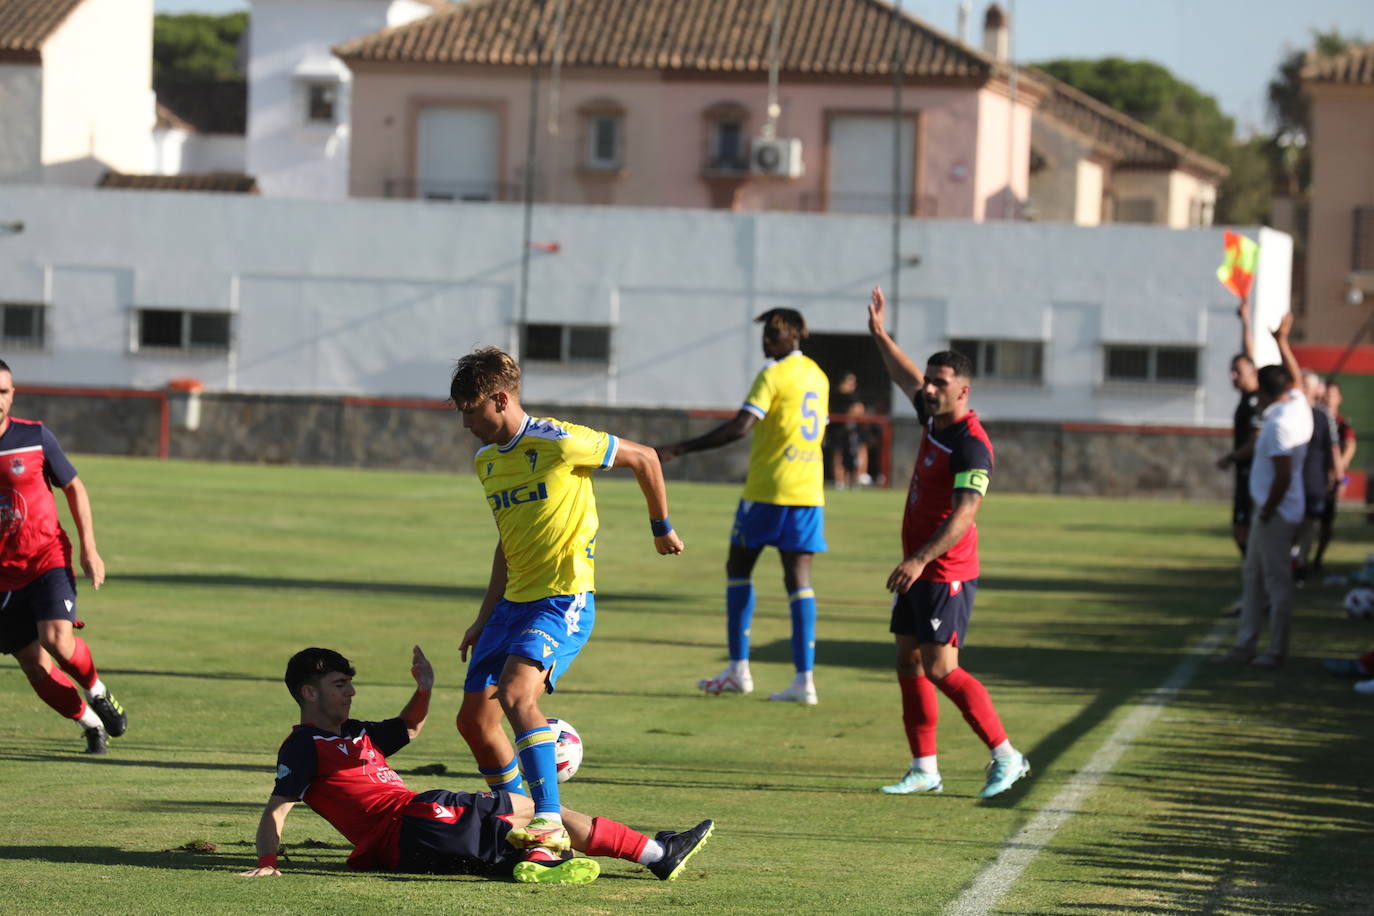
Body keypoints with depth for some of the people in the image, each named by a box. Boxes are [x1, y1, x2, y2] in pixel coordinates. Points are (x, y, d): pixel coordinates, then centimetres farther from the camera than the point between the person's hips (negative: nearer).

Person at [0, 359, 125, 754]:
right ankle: (91, 723, 21)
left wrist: (89, 548, 1)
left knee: (57, 639, -23)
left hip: (46, 559, -2)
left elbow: (74, 487, 6)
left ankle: (97, 692, 7)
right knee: (35, 666, -1)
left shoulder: (35, 437, -5)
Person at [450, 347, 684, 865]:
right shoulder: (486, 462, 11)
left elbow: (644, 458, -2)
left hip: (565, 599, -9)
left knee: (516, 693, -30)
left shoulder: (559, 443, -14)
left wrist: (661, 528, 10)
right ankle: (516, 821, 22)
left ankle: (550, 822, -32)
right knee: (474, 720, 5)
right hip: (514, 601, 9)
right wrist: (485, 619, 22)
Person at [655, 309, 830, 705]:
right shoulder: (818, 377, 13)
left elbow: (739, 427, -21)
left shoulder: (773, 376, -11)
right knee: (799, 579, 1)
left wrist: (681, 449, -21)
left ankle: (738, 668, 8)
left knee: (739, 568, 9)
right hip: (808, 491, 6)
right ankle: (804, 679, -8)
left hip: (767, 490, -6)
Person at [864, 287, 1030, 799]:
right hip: (918, 570, 10)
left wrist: (921, 559, -33)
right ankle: (924, 770, 13)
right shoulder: (933, 418, 7)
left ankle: (1006, 757, -5)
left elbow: (964, 514, -27)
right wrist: (880, 335, 28)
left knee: (940, 670, -12)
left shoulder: (971, 443, -19)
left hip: (947, 573, -10)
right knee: (909, 665, 8)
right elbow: (907, 378, 29)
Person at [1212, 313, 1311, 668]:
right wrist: (1282, 342, 32)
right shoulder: (1298, 406, 4)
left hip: (1276, 513, -10)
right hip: (1268, 509, 10)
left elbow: (1283, 477, -26)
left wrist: (1268, 512, -16)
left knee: (1277, 581, -2)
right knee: (1254, 578, 15)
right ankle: (1245, 646, 19)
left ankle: (1276, 651, 4)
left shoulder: (1278, 425, -22)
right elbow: (1294, 376, 26)